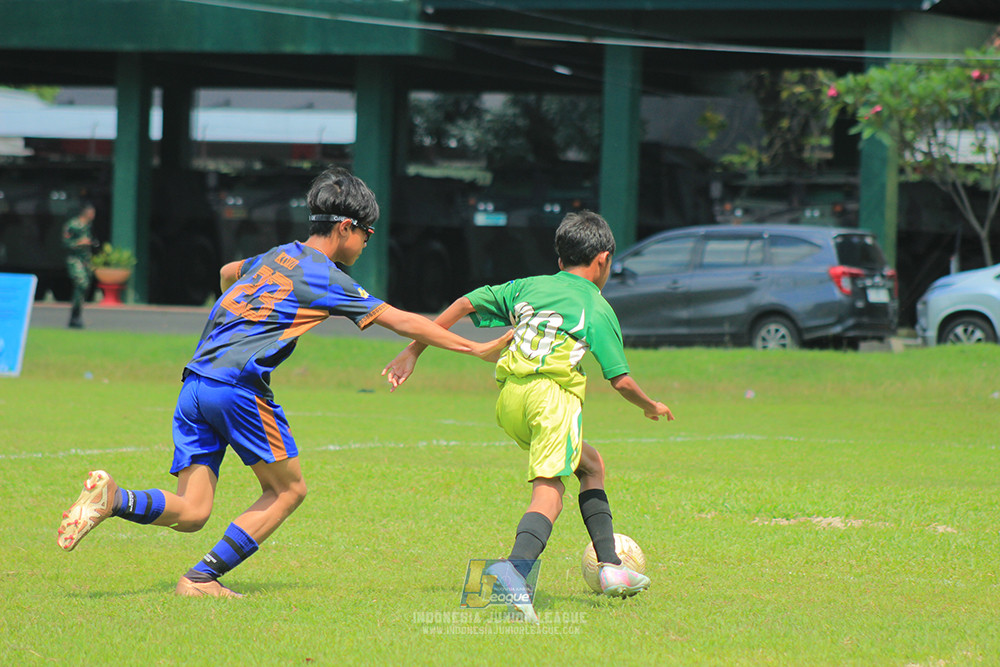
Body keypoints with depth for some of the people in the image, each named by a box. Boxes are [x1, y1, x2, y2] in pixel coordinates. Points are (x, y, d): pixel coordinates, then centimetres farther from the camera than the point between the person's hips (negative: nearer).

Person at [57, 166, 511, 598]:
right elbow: (401, 321, 3)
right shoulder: (325, 277, 1)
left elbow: (227, 273, 44)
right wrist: (476, 349, 9)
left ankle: (112, 498, -19)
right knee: (288, 488, 8)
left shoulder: (277, 257, 22)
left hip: (195, 382, 7)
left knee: (191, 513, 5)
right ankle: (201, 578, -1)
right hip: (238, 384, -7)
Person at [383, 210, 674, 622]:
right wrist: (651, 407, 25)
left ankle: (609, 566, 22)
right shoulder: (598, 309, 10)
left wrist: (413, 352, 22)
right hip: (553, 393, -6)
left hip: (509, 400, 6)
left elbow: (464, 304, 18)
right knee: (548, 492, -16)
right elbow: (621, 381, 5)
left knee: (591, 466, 25)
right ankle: (516, 568, -44)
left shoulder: (528, 287, 23)